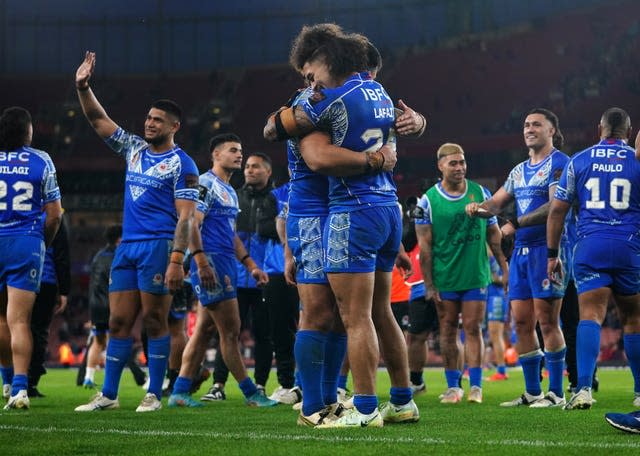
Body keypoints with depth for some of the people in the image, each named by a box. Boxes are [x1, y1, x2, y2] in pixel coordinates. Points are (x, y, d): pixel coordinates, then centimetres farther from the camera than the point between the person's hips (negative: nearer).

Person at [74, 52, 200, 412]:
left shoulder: (181, 164, -4)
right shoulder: (134, 149, 14)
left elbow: (185, 217, -11)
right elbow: (98, 119, 17)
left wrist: (177, 260, -20)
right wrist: (83, 87, 3)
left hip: (158, 247, -6)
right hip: (127, 247, 6)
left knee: (154, 321, -4)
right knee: (119, 322, 5)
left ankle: (154, 395, 2)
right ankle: (108, 395, 8)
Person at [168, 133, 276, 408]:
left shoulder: (230, 192, 22)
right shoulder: (205, 184, -8)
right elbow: (192, 224, -17)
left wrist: (251, 266, 21)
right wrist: (202, 263, -24)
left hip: (226, 266, 10)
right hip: (211, 263, -10)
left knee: (204, 330, 7)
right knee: (230, 331, -6)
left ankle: (180, 392, 8)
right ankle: (251, 394, -2)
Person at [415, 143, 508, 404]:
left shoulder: (481, 194, 5)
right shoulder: (428, 201, -2)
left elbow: (494, 235, 11)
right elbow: (424, 245, -1)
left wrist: (505, 269, 7)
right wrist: (428, 284, -4)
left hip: (476, 275, 1)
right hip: (444, 279, -1)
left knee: (472, 328, -2)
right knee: (448, 330, 4)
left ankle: (476, 385, 0)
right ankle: (453, 386, 11)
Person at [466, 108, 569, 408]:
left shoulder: (559, 164, -5)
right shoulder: (519, 171, 21)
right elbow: (497, 202, 21)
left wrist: (517, 224, -19)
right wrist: (480, 208, -3)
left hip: (547, 248, -8)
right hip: (521, 250, 8)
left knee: (547, 321, -8)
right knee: (521, 323, 6)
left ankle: (556, 392, -4)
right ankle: (532, 392, 13)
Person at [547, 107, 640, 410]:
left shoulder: (579, 161, 8)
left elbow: (557, 210, 8)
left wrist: (552, 254, 13)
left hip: (589, 247, 0)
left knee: (590, 316, -7)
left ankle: (583, 388, -25)